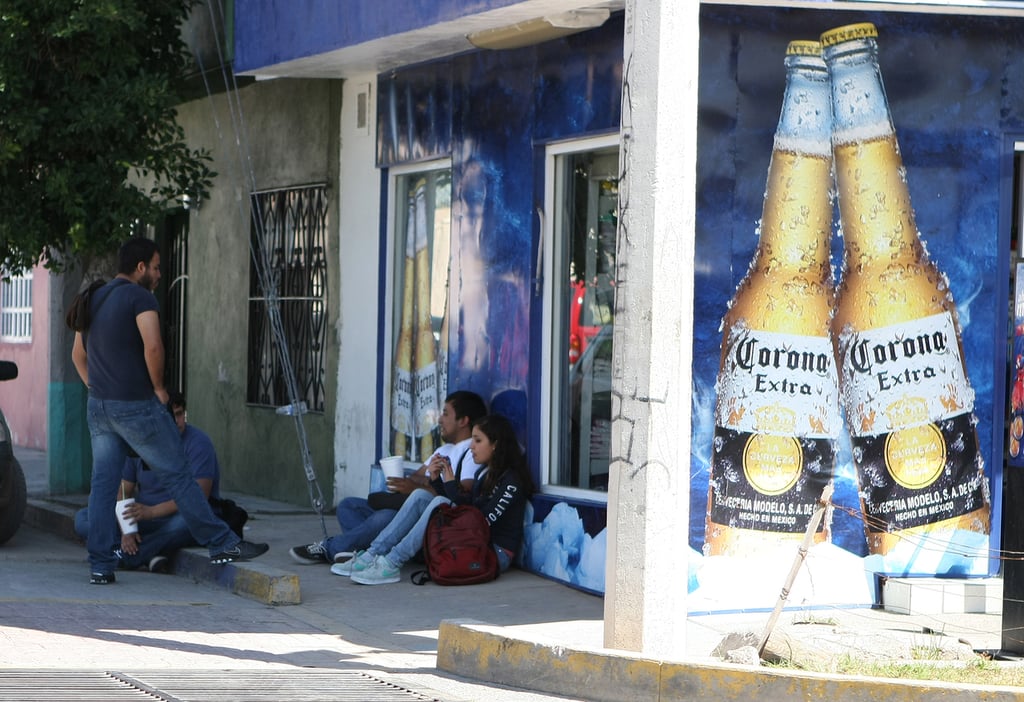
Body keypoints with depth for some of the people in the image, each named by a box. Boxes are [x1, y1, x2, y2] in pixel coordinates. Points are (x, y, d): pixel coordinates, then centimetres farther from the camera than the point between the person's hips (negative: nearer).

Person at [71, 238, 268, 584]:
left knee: (103, 485, 6)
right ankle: (222, 545, 5)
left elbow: (78, 355, 22)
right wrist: (158, 387, -10)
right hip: (137, 407, -7)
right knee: (177, 475, -1)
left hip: (99, 408, 7)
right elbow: (152, 346, -24)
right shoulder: (139, 297, -11)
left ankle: (100, 565, 4)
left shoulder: (93, 300, 15)